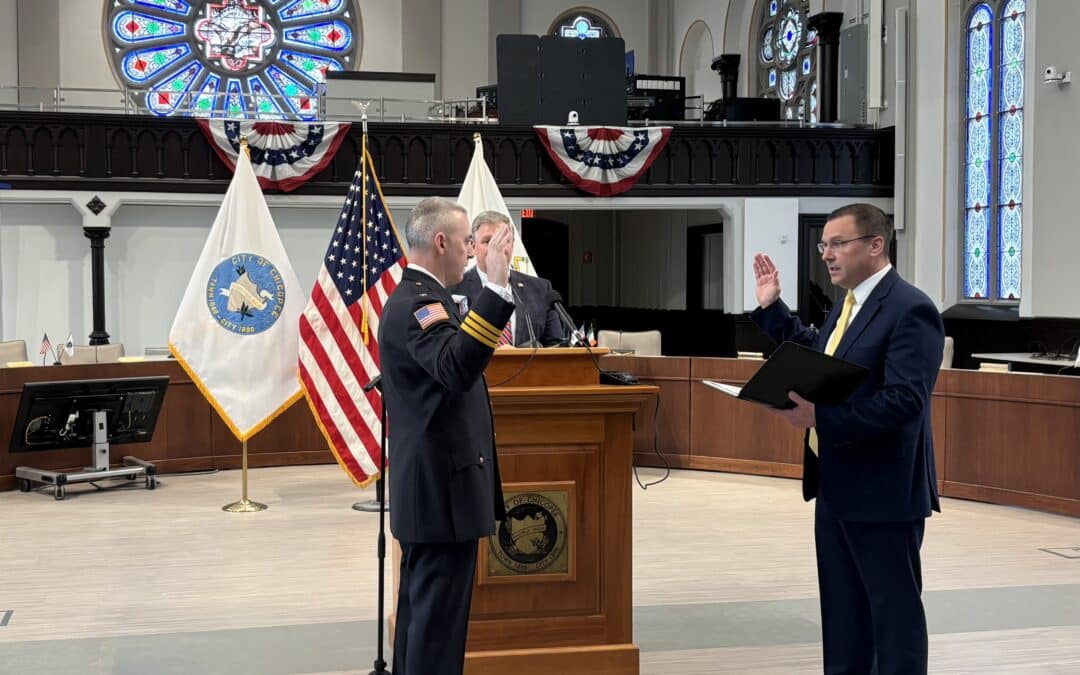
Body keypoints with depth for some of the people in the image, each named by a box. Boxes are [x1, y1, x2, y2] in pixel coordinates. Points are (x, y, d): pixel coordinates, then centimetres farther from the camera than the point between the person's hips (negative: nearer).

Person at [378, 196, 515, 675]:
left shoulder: (416, 298, 15)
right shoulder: (416, 304, -18)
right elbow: (456, 368, -37)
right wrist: (496, 289, -40)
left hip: (430, 486, 11)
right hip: (443, 489, -11)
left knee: (422, 610, 17)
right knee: (439, 618, -5)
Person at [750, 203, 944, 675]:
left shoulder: (909, 309, -17)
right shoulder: (848, 304, 12)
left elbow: (904, 401, -26)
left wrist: (821, 418, -29)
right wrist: (772, 307, 19)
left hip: (882, 489, -9)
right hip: (837, 484, 10)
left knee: (893, 608, 2)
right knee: (841, 606, 17)